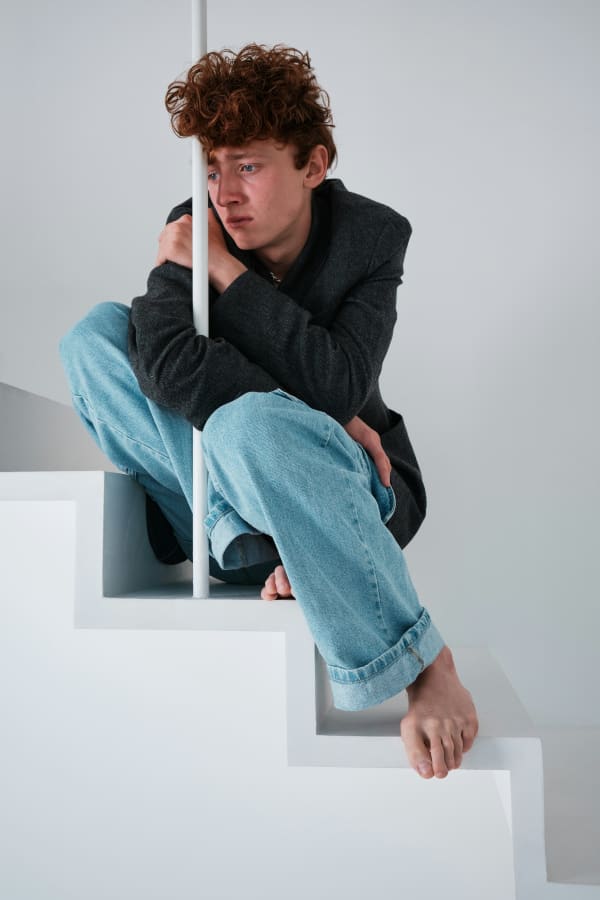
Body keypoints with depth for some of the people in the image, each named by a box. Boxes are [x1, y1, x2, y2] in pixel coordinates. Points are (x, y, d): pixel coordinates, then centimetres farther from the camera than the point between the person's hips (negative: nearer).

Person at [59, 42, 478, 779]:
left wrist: (223, 272, -23)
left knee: (249, 426, -40)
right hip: (224, 494, 4)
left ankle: (424, 662, -24)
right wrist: (320, 418, -28)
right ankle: (246, 540, -22)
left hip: (348, 490, -3)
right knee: (95, 333, -14)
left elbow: (338, 384, -26)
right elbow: (166, 362, -25)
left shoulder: (373, 235, -10)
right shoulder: (192, 231, -6)